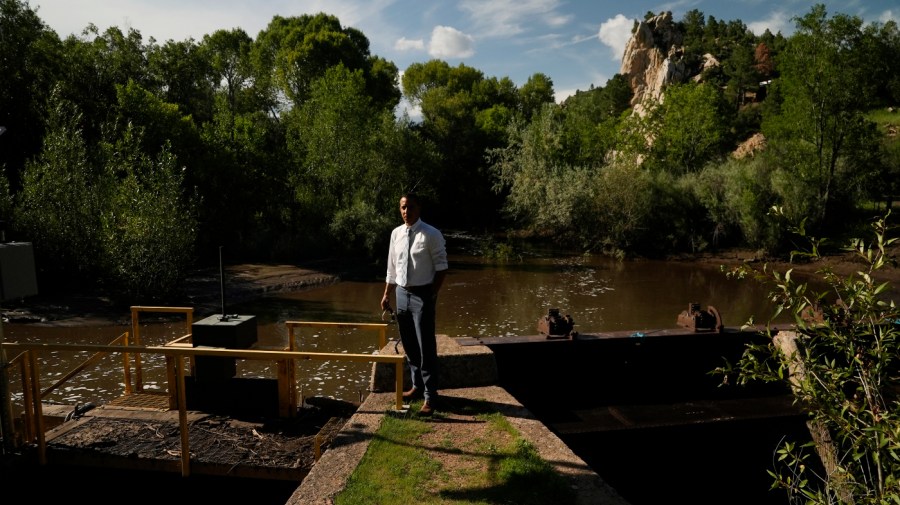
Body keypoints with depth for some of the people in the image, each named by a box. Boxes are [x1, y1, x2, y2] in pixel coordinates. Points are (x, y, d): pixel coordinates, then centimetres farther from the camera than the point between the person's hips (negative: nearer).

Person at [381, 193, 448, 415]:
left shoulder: (431, 234, -11)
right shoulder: (396, 233, 7)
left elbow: (441, 267, -10)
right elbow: (392, 268, 13)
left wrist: (432, 294, -14)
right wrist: (387, 294, 13)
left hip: (422, 295, -6)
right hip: (401, 293, 6)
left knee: (426, 346, -3)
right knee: (409, 345, 16)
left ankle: (430, 395, 7)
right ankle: (417, 386, 33)